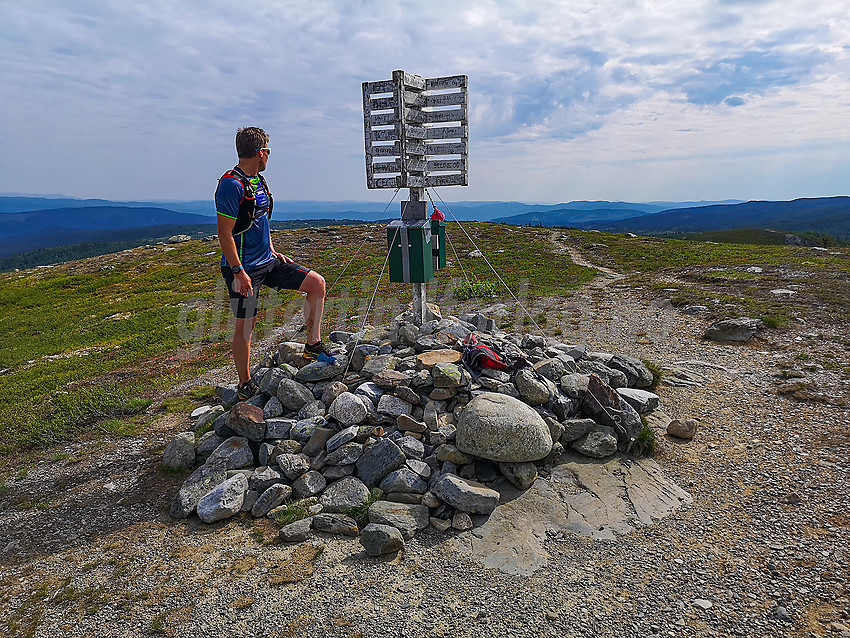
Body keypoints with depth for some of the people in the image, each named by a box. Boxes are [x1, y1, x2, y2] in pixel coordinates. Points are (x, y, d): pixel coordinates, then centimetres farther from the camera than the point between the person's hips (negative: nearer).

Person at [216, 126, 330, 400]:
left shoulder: (258, 180, 13)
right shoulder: (231, 184, -16)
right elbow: (225, 233, -19)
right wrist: (238, 272, -22)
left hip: (267, 261, 9)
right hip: (244, 268, -9)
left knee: (316, 282, 1)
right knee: (246, 324, -1)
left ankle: (313, 346, 9)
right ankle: (245, 385, 15)